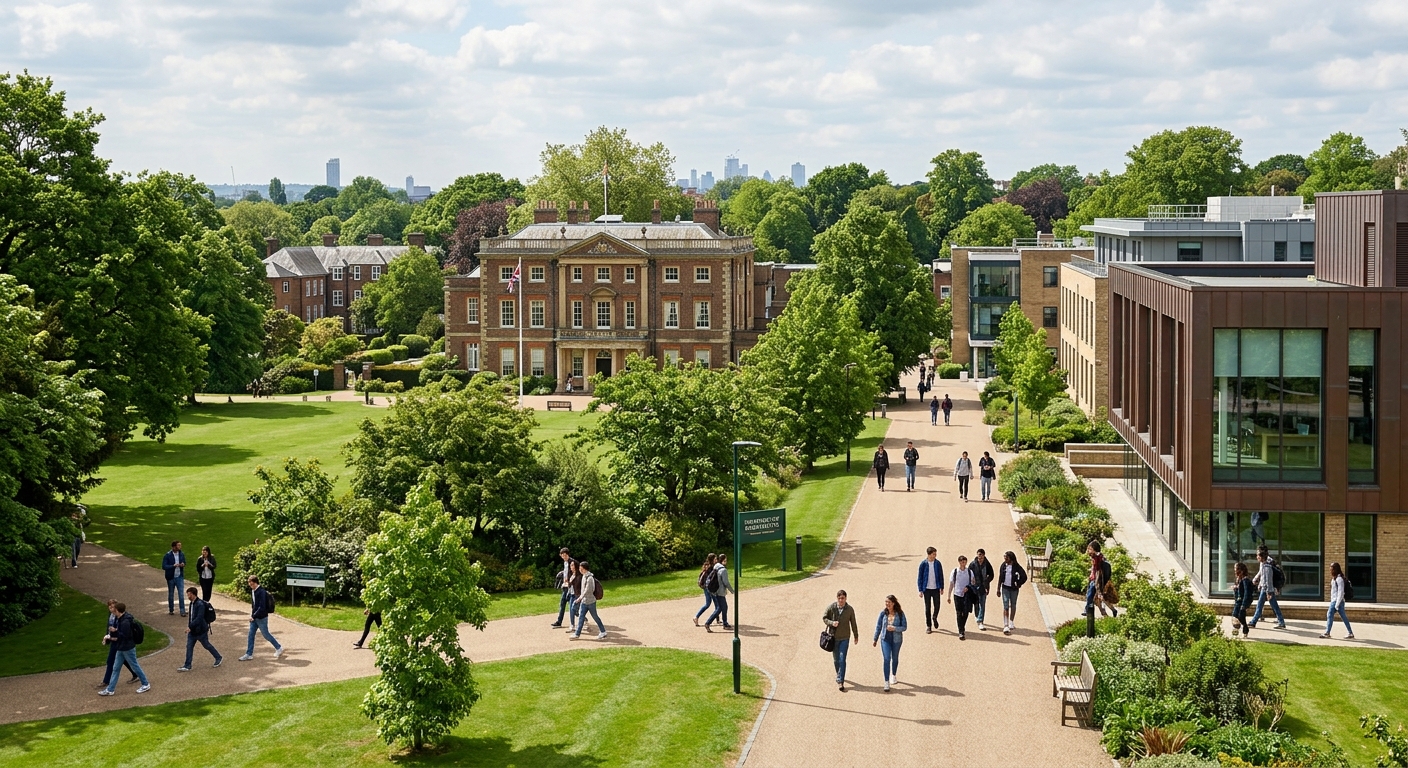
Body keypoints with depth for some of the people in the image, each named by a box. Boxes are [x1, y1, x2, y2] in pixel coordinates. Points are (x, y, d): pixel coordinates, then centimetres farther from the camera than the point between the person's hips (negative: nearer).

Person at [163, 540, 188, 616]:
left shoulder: (182, 554, 0)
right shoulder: (167, 555, -12)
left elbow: (184, 562, 15)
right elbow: (164, 566, -16)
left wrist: (183, 565, -9)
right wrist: (173, 566, -27)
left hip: (180, 577, 2)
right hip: (171, 578, -2)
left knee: (181, 594, -5)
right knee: (171, 594, 11)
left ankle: (182, 611, -3)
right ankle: (171, 610, 25)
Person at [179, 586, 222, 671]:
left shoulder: (200, 604, -24)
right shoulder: (192, 603, 5)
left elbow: (199, 618, -29)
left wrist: (190, 626, -30)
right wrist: (190, 626, 20)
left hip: (200, 630, -8)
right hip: (192, 630, 8)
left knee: (206, 645, 8)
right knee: (189, 647, 5)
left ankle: (219, 658, 27)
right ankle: (187, 666, 9)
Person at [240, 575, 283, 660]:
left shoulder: (262, 592, -21)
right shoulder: (252, 591, 5)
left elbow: (262, 607, -24)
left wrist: (253, 616, -22)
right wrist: (252, 614, 10)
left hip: (261, 618, -8)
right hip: (254, 618, 8)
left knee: (266, 635, 4)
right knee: (251, 635, 6)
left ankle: (279, 648, 21)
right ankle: (249, 654, 10)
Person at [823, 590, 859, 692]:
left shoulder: (850, 609, -6)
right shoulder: (831, 608, -7)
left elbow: (853, 623, 5)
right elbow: (824, 617, 3)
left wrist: (856, 636, 13)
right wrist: (831, 623, -17)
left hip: (845, 638, -1)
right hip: (834, 637, 1)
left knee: (842, 659, -10)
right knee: (836, 659, 13)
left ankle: (840, 681, -12)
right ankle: (839, 675, 37)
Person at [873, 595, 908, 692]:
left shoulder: (900, 613, -10)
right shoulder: (883, 613, -6)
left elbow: (904, 627, -8)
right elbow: (878, 626, 3)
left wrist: (894, 628, -24)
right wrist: (875, 639, 8)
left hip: (896, 640, 0)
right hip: (885, 639, 0)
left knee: (895, 658, 19)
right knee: (886, 659, -11)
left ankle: (894, 676, 43)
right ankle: (886, 682, -11)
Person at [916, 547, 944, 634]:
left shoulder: (938, 564, 0)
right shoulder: (923, 564, -6)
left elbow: (941, 576, 8)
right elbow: (920, 577, -2)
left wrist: (942, 588, 6)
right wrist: (920, 590, -4)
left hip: (936, 588, 1)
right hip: (927, 589, -1)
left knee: (937, 605, -2)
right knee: (927, 607, 4)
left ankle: (934, 618, 30)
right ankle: (928, 626, 14)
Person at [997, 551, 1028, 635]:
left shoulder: (1016, 566, -9)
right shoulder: (1003, 566, -1)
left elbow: (1024, 576, -2)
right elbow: (1000, 577, 6)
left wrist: (1018, 584, -7)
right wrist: (998, 589, 6)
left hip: (1014, 589, 0)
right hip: (1005, 588, 0)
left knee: (1013, 605, 13)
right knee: (1006, 606, -7)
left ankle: (1011, 622, 29)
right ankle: (1005, 625, -12)